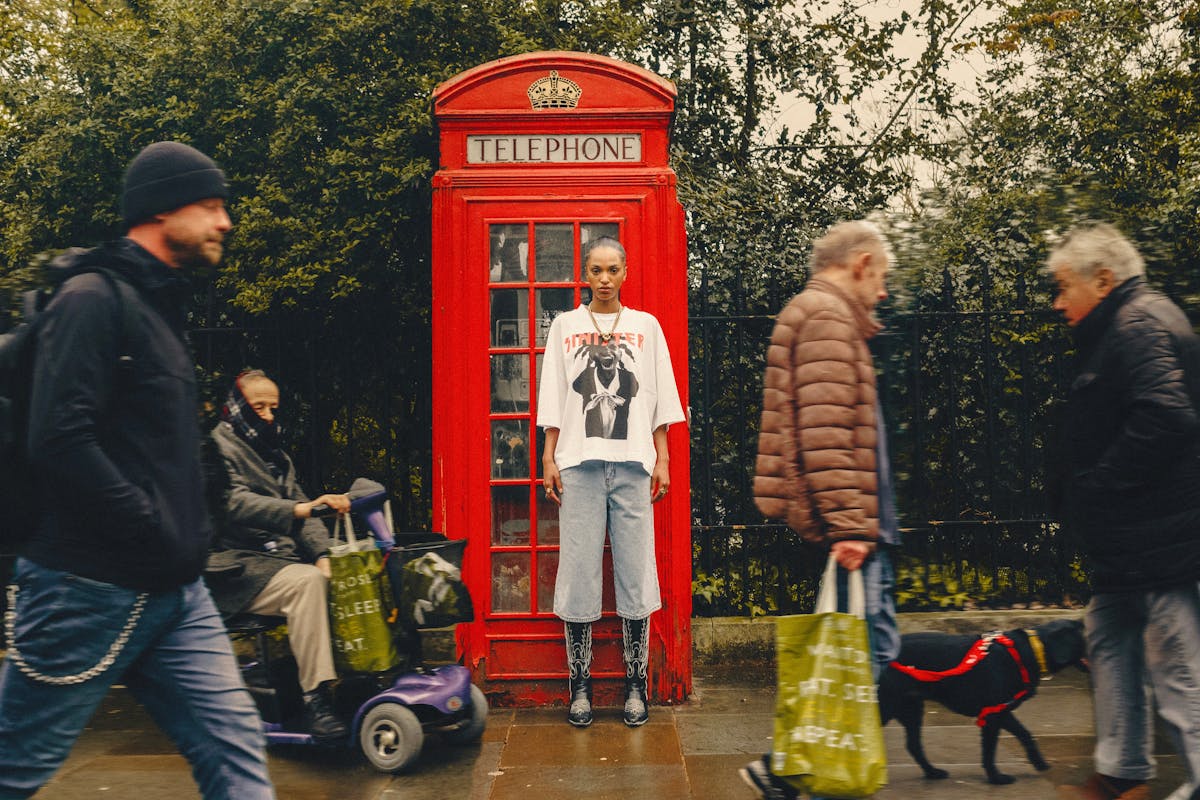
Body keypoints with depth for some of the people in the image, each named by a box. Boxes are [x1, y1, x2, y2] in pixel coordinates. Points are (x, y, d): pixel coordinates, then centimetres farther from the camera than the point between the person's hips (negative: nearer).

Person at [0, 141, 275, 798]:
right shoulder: (95, 297, -12)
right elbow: (60, 442, -23)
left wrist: (191, 532, 10)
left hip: (175, 594, 8)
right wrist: (163, 535, -18)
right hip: (91, 590, -8)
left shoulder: (160, 305, 17)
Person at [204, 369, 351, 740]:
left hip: (282, 557, 7)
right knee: (307, 583, -33)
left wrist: (322, 554, -4)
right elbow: (235, 505, -22)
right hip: (238, 567, -7)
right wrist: (298, 510, -37)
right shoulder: (219, 447, -4)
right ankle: (315, 697, -31)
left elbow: (301, 507, 15)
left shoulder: (276, 457, 23)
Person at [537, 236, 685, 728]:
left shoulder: (646, 326, 11)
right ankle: (580, 685, 9)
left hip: (633, 463, 0)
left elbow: (659, 398, 10)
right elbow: (553, 398, 9)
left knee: (636, 569, 0)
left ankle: (636, 684, 10)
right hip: (579, 463, 0)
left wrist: (662, 458, 4)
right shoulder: (565, 326, 10)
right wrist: (549, 457, 3)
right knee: (578, 569, -1)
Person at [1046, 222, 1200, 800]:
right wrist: (1081, 500, 12)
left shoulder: (1140, 324, -14)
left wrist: (1095, 489, -19)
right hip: (1127, 539, 11)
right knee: (1109, 644, 19)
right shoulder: (1122, 328, 18)